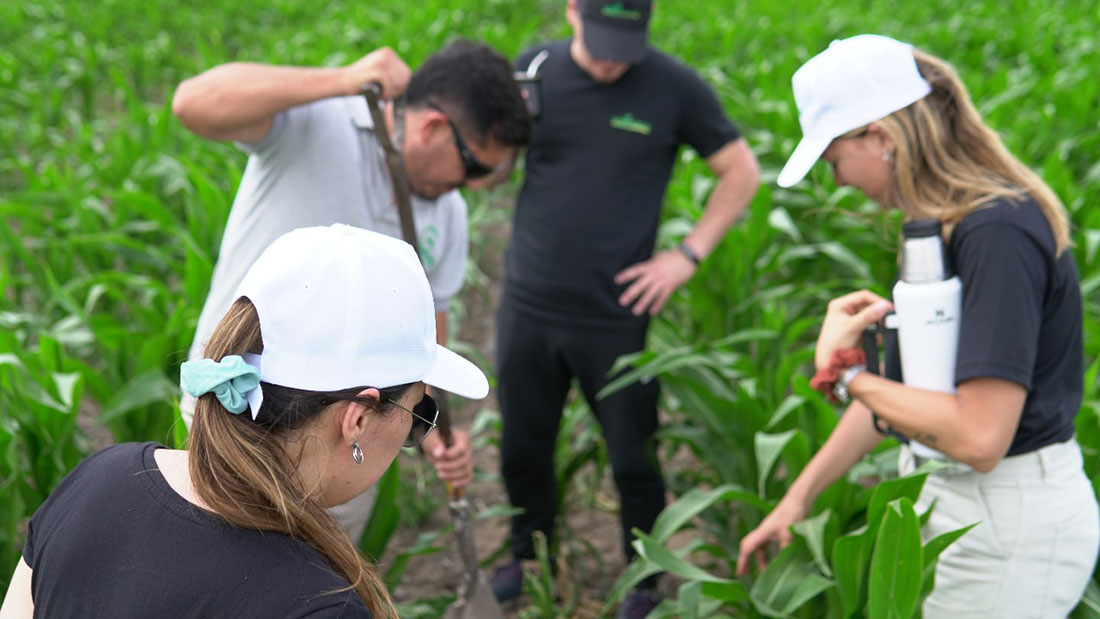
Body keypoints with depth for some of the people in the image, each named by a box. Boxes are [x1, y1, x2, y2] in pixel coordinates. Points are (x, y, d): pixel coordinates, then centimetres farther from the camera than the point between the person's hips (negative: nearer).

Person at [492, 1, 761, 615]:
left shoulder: (675, 86, -7)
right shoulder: (535, 70, 0)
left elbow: (742, 172, 2)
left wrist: (688, 255, -5)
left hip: (616, 316, -3)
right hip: (528, 305, 3)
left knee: (634, 460, 8)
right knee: (522, 449, 15)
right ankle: (530, 560, 39)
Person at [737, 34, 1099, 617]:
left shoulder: (997, 234, -25)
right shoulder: (946, 223, 6)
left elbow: (979, 437, -30)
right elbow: (901, 380, 13)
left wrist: (843, 372, -16)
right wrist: (799, 496, 14)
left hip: (1009, 524, -9)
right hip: (948, 499, 9)